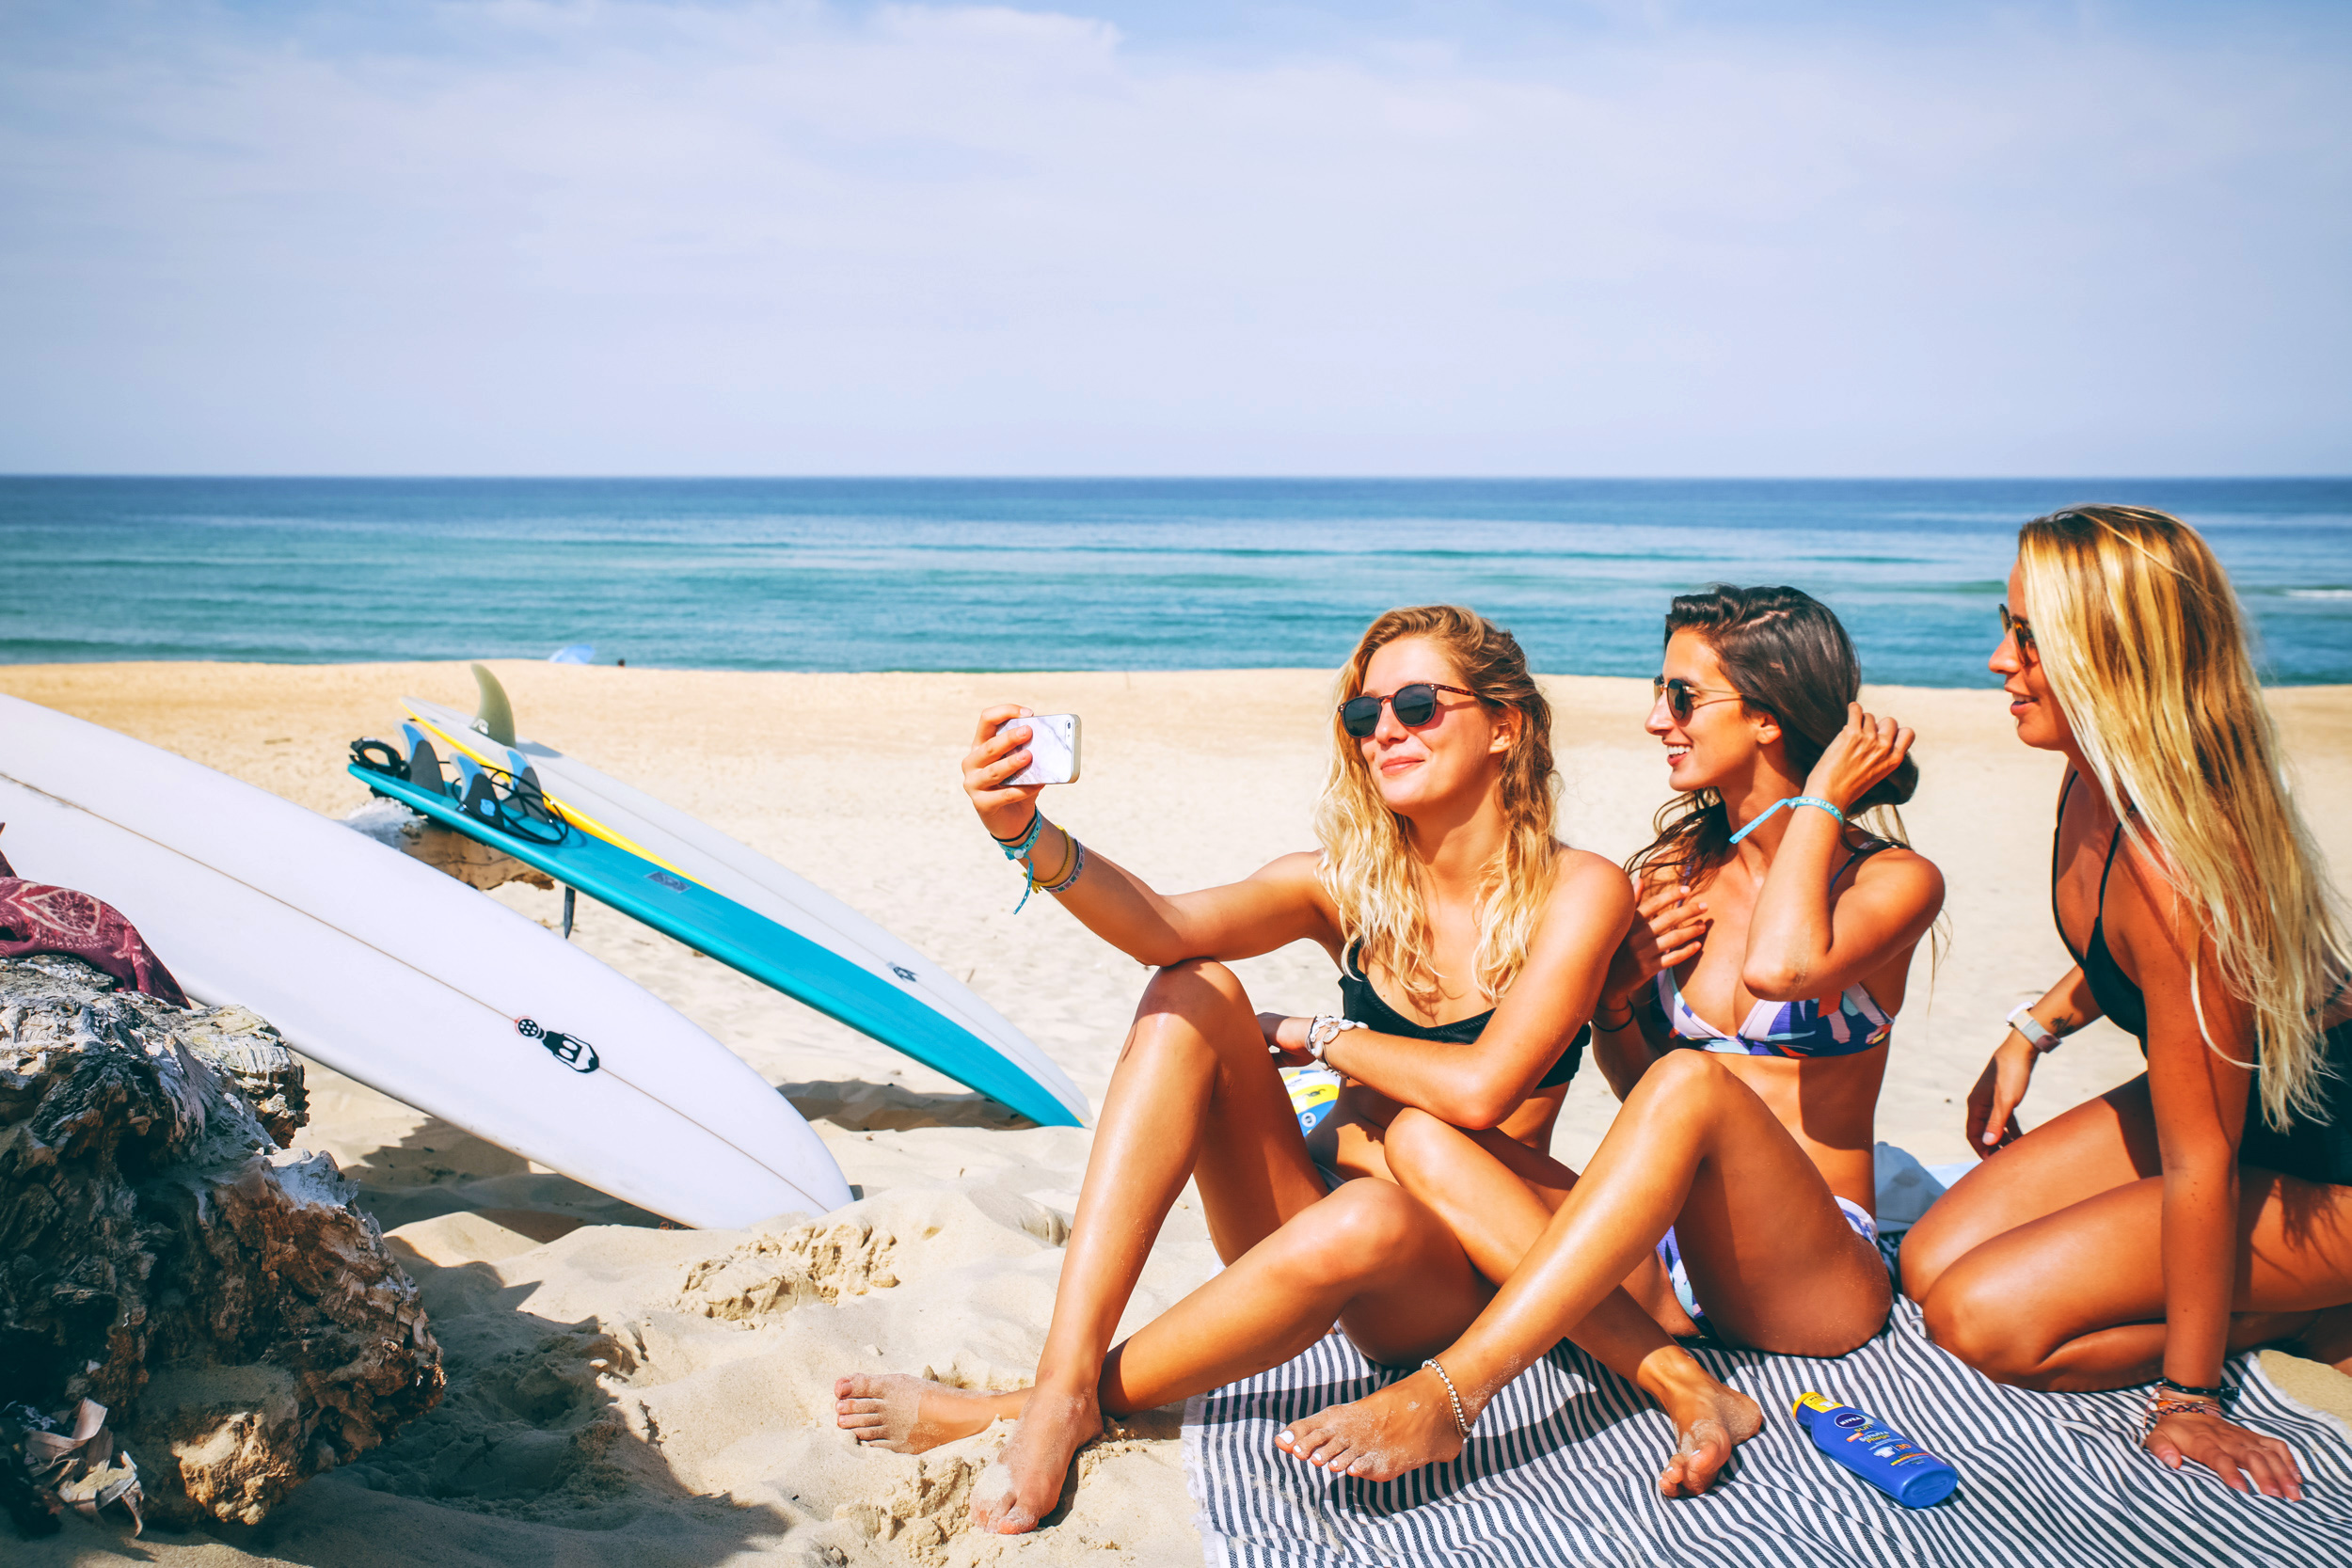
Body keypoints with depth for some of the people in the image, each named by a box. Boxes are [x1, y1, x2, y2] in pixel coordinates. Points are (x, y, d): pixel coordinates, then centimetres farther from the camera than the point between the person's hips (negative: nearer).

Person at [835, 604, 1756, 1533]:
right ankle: (1063, 1378, -29)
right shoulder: (1350, 884, 0)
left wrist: (1315, 1038, -8)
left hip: (1451, 1279, -4)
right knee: (1194, 996, -19)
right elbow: (1167, 927, -19)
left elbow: (1480, 1088, -22)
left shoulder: (1577, 891, -9)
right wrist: (1028, 835, -36)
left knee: (1364, 1219, -40)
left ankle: (1054, 1406, -21)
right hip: (1308, 1224, 4)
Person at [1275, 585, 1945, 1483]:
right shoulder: (1676, 868, 13)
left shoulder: (1894, 881, -2)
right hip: (1665, 1256, 5)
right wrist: (1614, 997, -2)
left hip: (1816, 1281, -5)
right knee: (1423, 1135, -16)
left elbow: (1778, 967, -27)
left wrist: (1823, 798, -12)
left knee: (1694, 1082, -35)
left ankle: (1447, 1393, -39)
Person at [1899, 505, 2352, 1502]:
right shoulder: (2094, 784, -9)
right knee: (1929, 1264, 2)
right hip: (2230, 1101, 9)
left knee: (1983, 1319, -15)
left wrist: (2186, 1396, -20)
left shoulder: (2181, 867, -35)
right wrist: (2034, 1029, 8)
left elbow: (2199, 1165, -28)